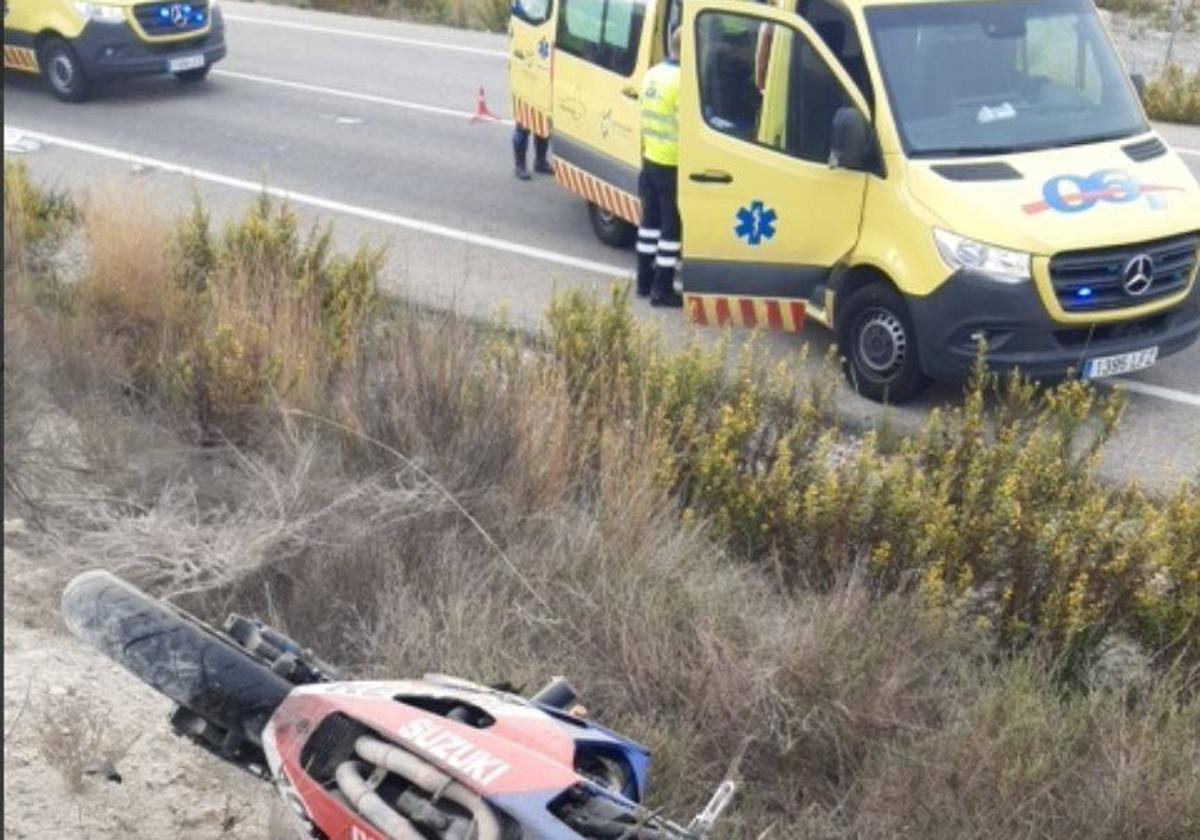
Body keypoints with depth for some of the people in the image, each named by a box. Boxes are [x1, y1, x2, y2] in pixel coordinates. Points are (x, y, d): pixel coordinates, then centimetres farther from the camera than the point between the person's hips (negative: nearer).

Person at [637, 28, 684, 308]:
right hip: (672, 166, -8)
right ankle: (662, 290, 5)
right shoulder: (682, 81, -20)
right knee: (672, 228, 1)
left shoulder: (652, 74, 7)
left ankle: (645, 281, 26)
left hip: (650, 161, 8)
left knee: (650, 221, 18)